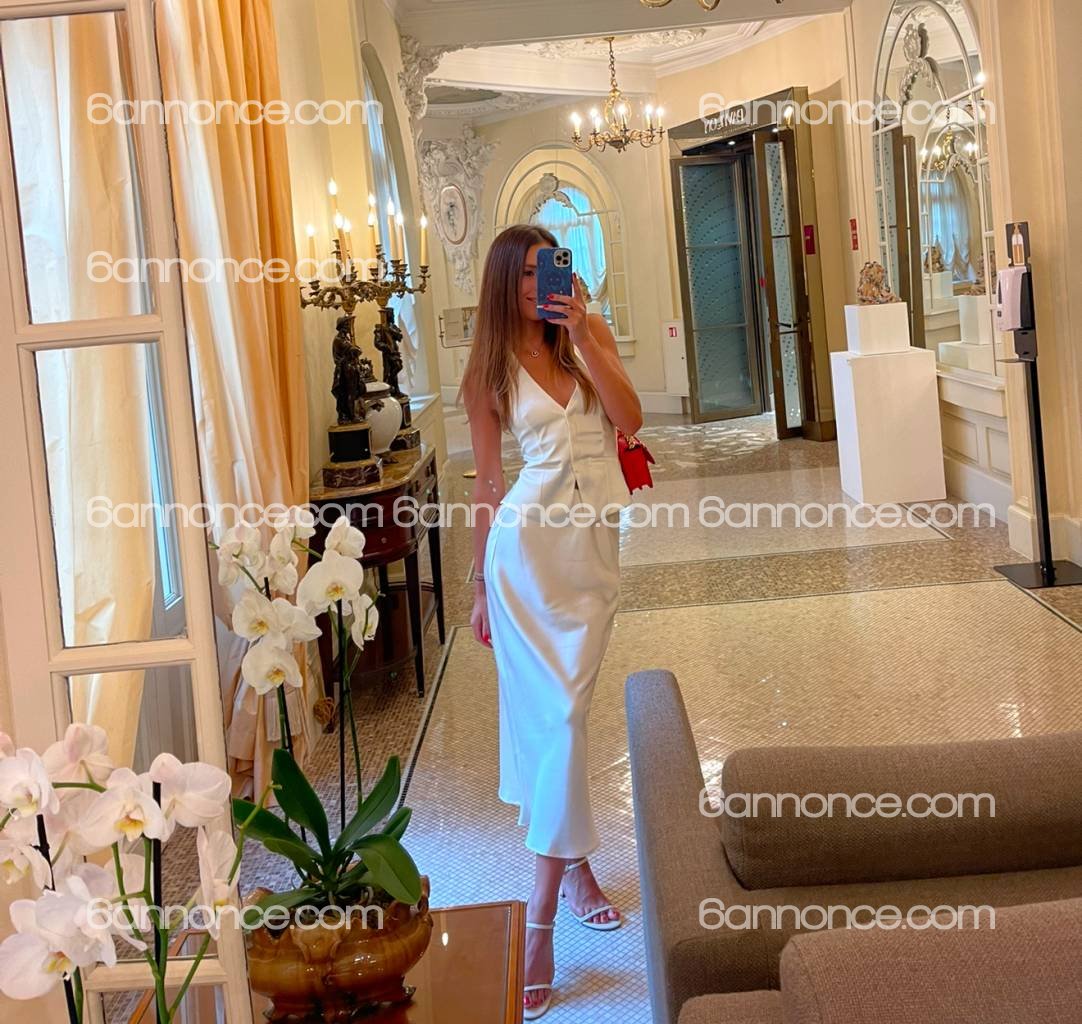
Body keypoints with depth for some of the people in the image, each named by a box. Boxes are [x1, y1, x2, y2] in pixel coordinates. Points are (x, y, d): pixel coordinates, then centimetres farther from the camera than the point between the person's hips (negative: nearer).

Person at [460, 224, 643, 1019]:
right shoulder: (489, 370, 2)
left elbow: (629, 418, -7)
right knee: (554, 710, -5)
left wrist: (582, 337, -13)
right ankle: (570, 865, 9)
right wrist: (481, 582, 8)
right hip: (529, 543, -2)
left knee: (562, 706, 4)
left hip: (596, 542, 2)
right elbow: (488, 481, 6)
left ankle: (544, 910, 10)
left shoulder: (592, 336, 6)